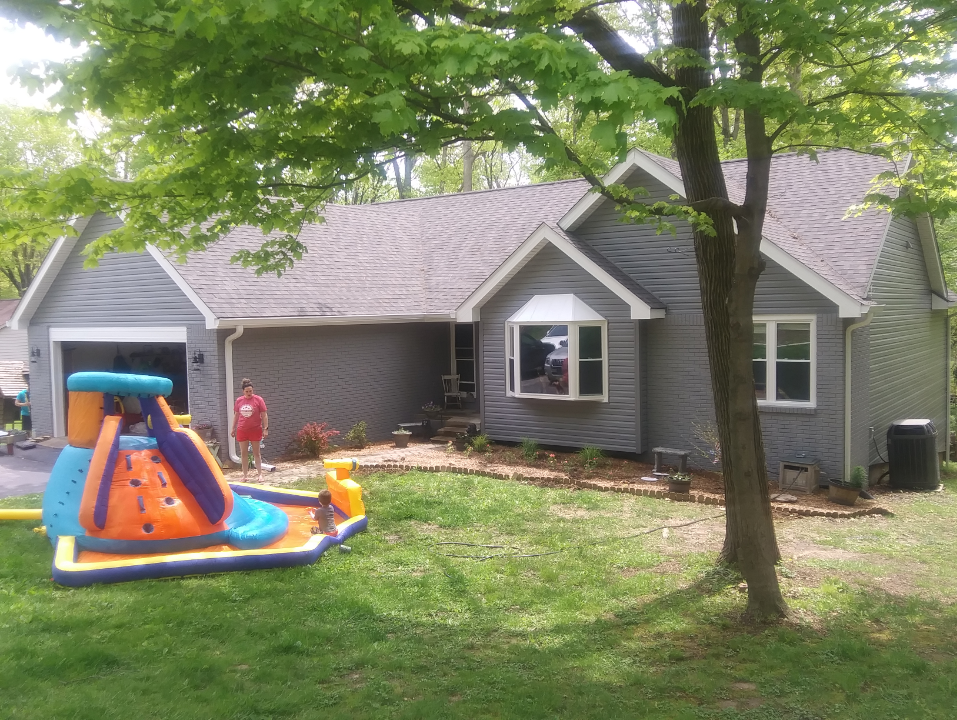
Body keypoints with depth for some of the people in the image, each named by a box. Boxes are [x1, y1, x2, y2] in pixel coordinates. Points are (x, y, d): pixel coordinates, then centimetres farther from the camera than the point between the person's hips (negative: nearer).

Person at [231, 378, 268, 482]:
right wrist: (233, 428, 13)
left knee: (256, 453, 6)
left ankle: (260, 474, 10)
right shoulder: (239, 401, 2)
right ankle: (245, 475, 13)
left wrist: (265, 428, -9)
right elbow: (236, 415, 12)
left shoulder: (258, 400, -7)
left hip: (255, 430, -3)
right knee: (244, 453, 7)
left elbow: (264, 415, -5)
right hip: (242, 430, 3)